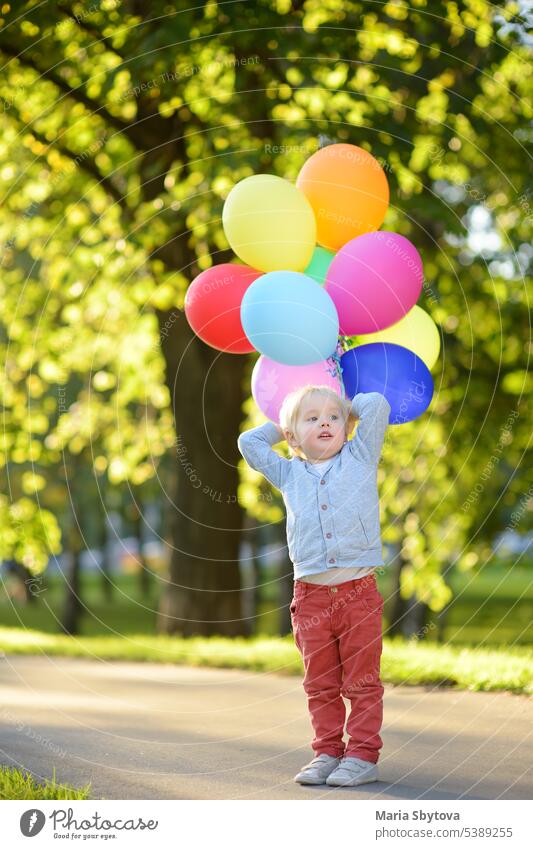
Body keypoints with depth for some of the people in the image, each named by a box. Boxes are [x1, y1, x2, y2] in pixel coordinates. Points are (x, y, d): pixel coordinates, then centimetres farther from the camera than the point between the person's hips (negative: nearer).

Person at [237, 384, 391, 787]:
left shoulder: (359, 458, 9)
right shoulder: (289, 473, 13)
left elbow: (377, 405, 6)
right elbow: (249, 442, 21)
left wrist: (348, 407, 20)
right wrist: (282, 427, 24)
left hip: (359, 592, -2)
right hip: (311, 597, 2)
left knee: (362, 682, 1)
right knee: (321, 685, 7)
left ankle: (362, 754, 4)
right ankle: (327, 752, 14)